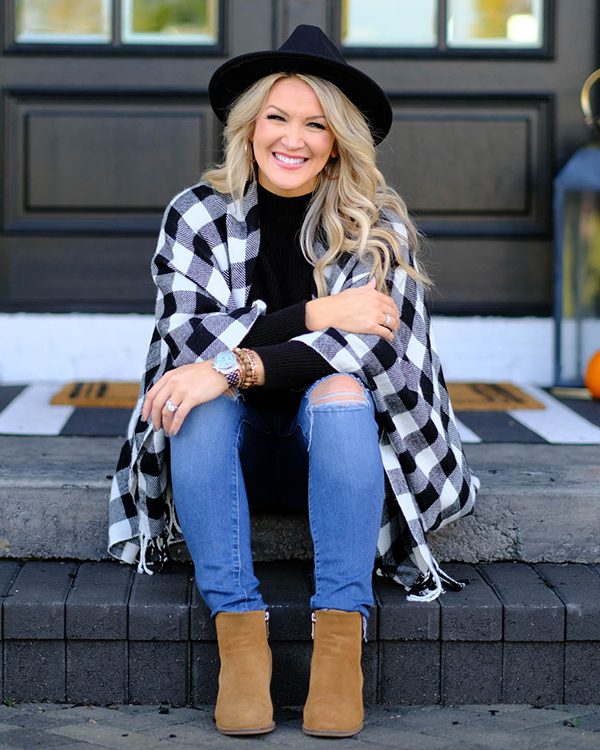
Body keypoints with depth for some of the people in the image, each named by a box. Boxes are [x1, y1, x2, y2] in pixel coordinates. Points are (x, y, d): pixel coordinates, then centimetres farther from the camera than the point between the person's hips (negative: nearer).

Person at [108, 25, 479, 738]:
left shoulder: (378, 222, -3)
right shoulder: (198, 213, -1)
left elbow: (369, 342, -18)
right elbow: (187, 334, -13)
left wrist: (237, 367, -31)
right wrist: (314, 314, -24)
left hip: (332, 440, 0)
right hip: (233, 445, 1)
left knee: (338, 389, -32)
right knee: (200, 400, -30)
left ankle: (339, 636, -38)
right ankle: (238, 628, -37)